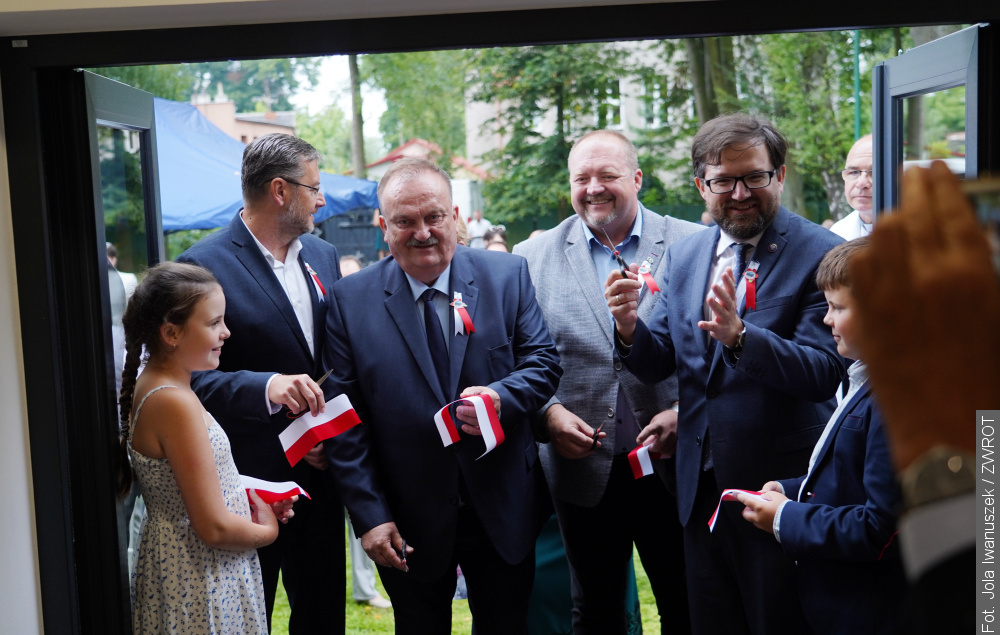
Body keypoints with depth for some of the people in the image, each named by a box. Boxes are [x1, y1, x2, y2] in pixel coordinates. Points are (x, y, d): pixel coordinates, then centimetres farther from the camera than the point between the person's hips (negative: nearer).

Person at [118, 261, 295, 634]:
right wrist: (267, 531, -7)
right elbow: (215, 527, -25)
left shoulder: (149, 387, 3)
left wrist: (250, 496, 5)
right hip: (198, 584, -9)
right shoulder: (175, 403, -25)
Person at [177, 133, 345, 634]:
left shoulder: (323, 256, 7)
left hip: (321, 474, 6)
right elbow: (190, 376, -17)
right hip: (250, 481, -5)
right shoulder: (204, 265, -14)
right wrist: (266, 386, -32)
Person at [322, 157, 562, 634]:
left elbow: (543, 361, 0)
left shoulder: (507, 276, -2)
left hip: (503, 510, 1)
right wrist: (369, 516, -10)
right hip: (408, 527, -1)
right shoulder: (350, 301, -5)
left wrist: (502, 398, -23)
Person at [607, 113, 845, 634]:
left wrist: (739, 335, -35)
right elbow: (656, 365, 6)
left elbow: (824, 372, -20)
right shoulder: (683, 256, 6)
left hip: (781, 492, -5)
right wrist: (629, 327, -17)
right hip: (701, 488, 6)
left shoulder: (823, 254, -12)